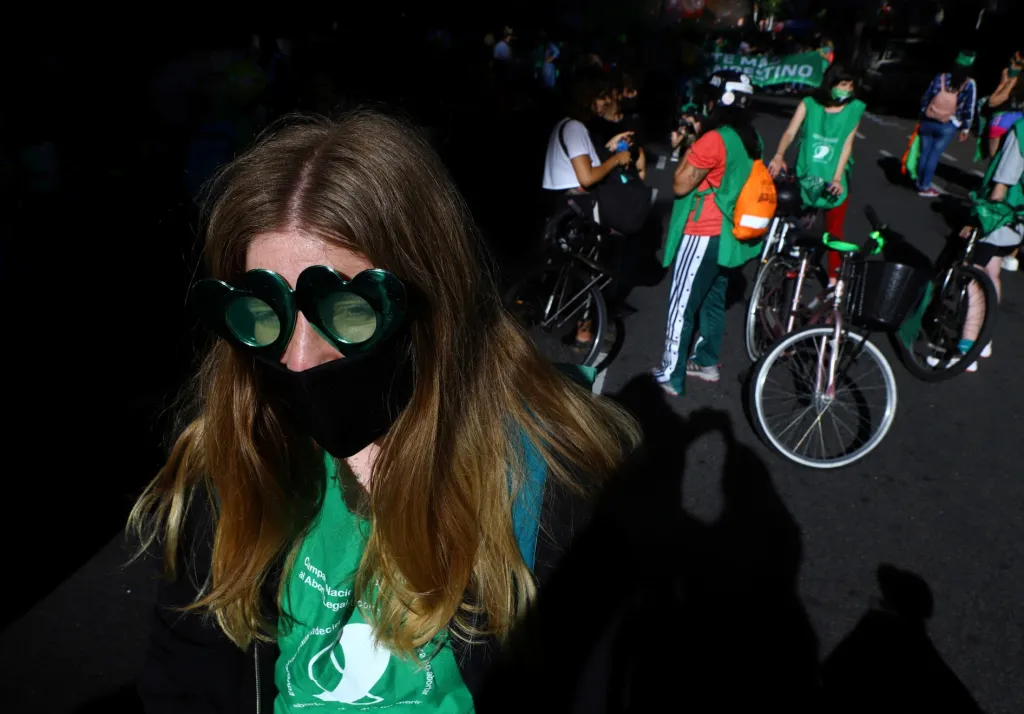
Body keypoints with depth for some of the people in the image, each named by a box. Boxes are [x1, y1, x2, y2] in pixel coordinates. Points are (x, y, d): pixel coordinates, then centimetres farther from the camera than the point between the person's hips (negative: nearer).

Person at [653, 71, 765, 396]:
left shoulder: (713, 140, -21)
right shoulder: (750, 138, 7)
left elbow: (681, 185, -16)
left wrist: (689, 147, -6)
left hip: (703, 234, -9)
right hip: (726, 234, 9)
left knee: (681, 306, -1)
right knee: (713, 300, 19)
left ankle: (670, 377, 7)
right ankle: (706, 362, 32)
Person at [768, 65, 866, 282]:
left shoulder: (855, 109, -2)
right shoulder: (809, 104, -4)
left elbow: (847, 144, -7)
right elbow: (790, 132, -15)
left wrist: (837, 178, -17)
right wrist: (779, 156, -33)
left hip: (834, 181, 0)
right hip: (806, 177, 0)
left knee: (834, 231, 5)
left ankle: (833, 279, 12)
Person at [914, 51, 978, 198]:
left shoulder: (940, 78, -7)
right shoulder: (969, 85, -11)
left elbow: (925, 99, 0)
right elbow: (969, 109, -5)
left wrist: (922, 116, 15)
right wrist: (965, 128, 6)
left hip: (928, 122, 2)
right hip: (947, 127, -2)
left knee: (925, 152, 11)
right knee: (935, 155, 3)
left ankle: (920, 183, 19)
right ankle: (925, 187, 5)